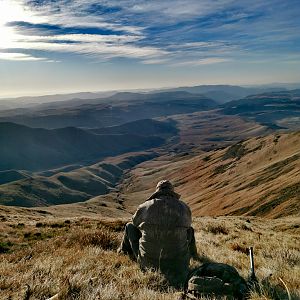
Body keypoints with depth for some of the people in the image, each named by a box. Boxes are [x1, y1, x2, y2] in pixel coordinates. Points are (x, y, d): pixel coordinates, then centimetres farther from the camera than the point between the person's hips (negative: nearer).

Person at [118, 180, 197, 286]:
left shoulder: (144, 207, -5)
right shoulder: (184, 208, 1)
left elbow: (134, 224, 16)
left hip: (147, 262, -1)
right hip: (178, 263, 1)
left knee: (130, 226, 19)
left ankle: (124, 252, 44)